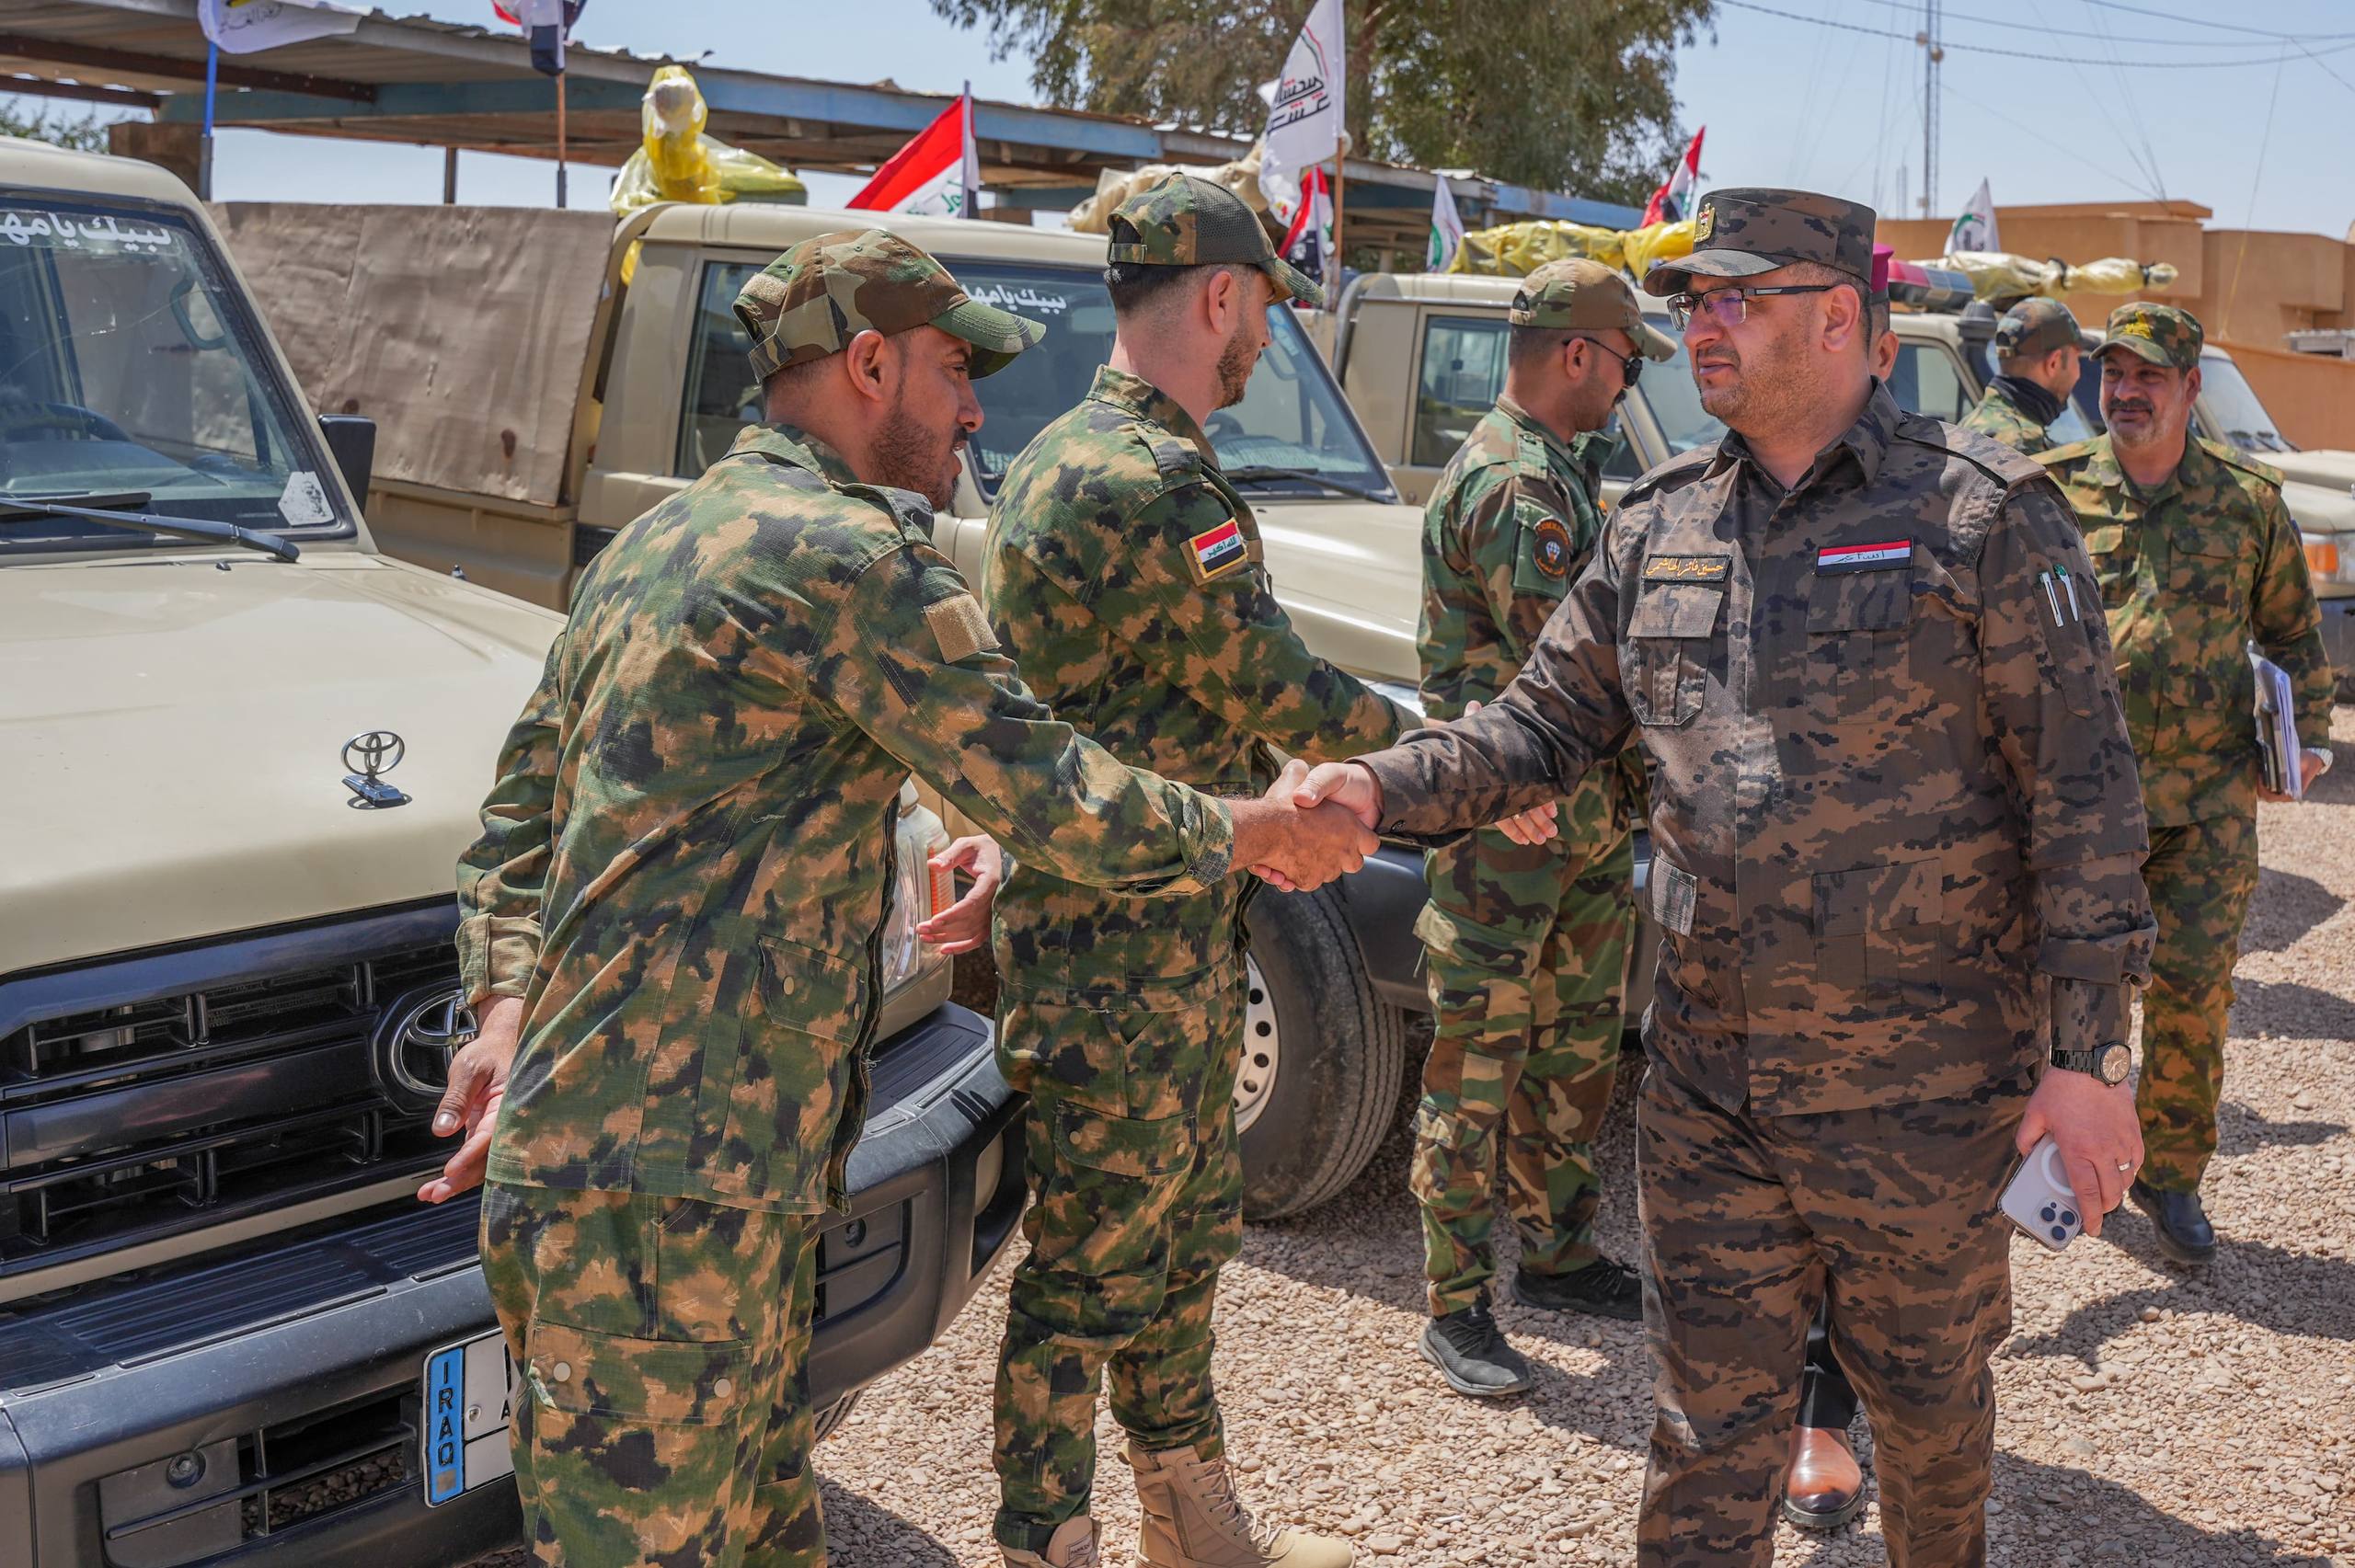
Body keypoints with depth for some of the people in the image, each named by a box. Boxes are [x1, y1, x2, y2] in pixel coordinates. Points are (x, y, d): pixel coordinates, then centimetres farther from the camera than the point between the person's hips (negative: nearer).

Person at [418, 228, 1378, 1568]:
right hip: (666, 1184, -10)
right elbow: (1047, 796, -13)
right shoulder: (848, 554, -13)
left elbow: (525, 797, 20)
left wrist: (511, 1005, 10)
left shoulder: (660, 542, 18)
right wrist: (1259, 833, 2)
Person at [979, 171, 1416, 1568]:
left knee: (1186, 1241, 21)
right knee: (1094, 1274, 3)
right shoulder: (1153, 485, -22)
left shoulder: (1062, 459, 13)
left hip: (1172, 943, 11)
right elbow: (1278, 693, -17)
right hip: (1125, 964, -11)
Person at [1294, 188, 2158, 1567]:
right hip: (1709, 1078, 4)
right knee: (1714, 1407, 13)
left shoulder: (1980, 515, -10)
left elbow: (2083, 793, -10)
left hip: (1920, 1083, -3)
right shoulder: (1659, 529, 5)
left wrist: (2090, 1052, -13)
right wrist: (1384, 788, -8)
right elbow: (1548, 725, 10)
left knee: (1926, 1386, 18)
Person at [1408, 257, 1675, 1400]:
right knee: (1478, 1068, 0)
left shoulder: (1560, 471, 16)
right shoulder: (1511, 483, -18)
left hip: (1585, 819, 10)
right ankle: (1457, 1309, 9)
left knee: (1574, 1054, 19)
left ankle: (1560, 1254, 33)